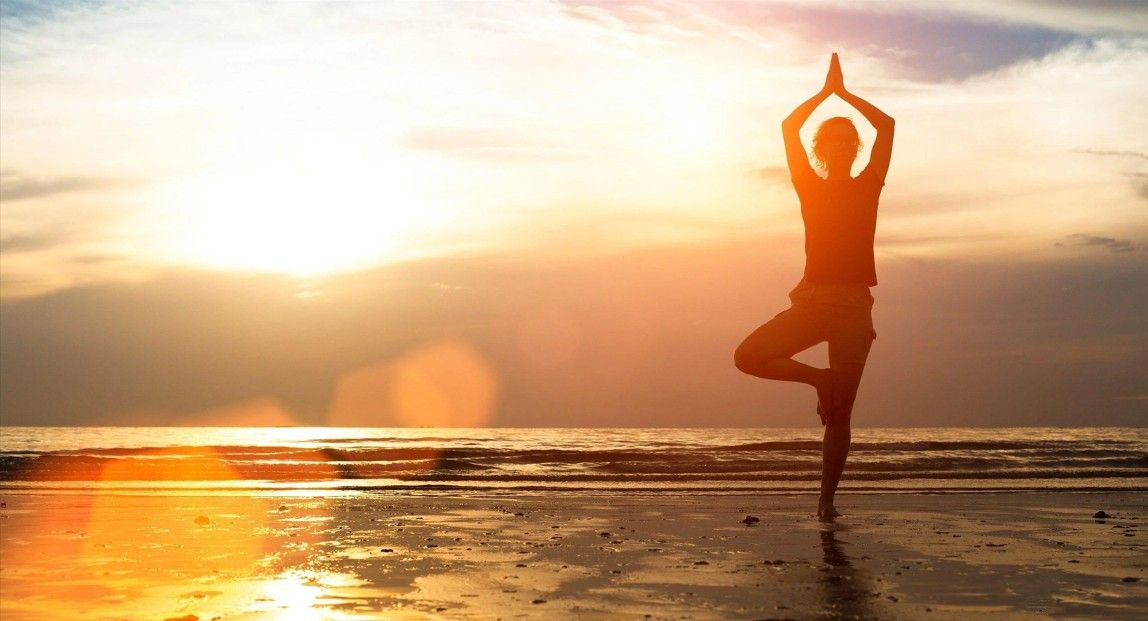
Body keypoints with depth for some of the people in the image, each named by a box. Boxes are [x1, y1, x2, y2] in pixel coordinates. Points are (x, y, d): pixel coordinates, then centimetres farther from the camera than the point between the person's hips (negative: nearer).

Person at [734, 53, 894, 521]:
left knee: (839, 413, -2)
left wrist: (845, 93, 13)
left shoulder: (868, 186, 11)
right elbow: (790, 127, 4)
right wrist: (827, 90, 12)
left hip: (854, 306, -1)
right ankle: (820, 379, 4)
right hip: (812, 299, 1)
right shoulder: (810, 186, 11)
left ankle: (827, 500, 6)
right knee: (748, 356, -19)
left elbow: (887, 125, 6)